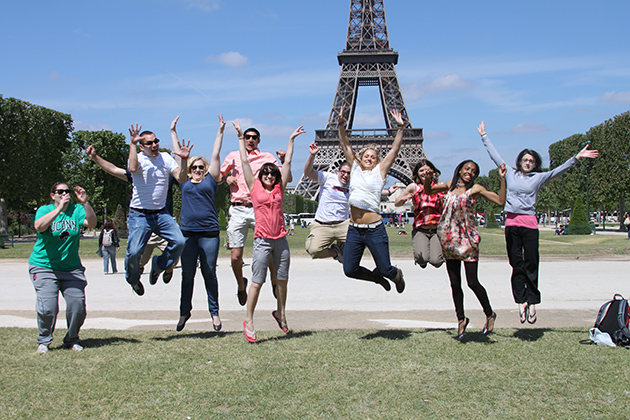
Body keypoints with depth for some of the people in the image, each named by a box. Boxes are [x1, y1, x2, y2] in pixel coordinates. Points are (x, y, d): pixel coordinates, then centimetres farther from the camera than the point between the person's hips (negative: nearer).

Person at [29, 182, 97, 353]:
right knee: (47, 307, -12)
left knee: (78, 305, -5)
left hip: (72, 268, 2)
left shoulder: (77, 210, 2)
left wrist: (85, 203, -29)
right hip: (44, 266, -2)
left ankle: (72, 340, 18)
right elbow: (39, 226, -23)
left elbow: (91, 223, -16)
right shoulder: (44, 210, -2)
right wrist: (59, 208, -31)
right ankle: (44, 341, 11)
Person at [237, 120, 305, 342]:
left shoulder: (279, 188, 8)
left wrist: (291, 140, 18)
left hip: (281, 239, 4)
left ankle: (280, 313, 29)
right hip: (262, 240, -3)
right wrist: (241, 137, 10)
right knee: (257, 281, -3)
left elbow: (287, 163, 14)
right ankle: (249, 321, 5)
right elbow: (244, 161, 6)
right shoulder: (255, 187, 2)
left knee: (282, 279, 10)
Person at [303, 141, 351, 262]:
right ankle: (335, 252, 12)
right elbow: (308, 172, -11)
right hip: (322, 226, -3)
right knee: (313, 250, -24)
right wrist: (312, 155, -24)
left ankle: (340, 246, 13)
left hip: (343, 224, 3)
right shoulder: (328, 178, -2)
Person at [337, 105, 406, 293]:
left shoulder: (379, 172, 4)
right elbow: (345, 145, 8)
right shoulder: (355, 168, 11)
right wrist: (341, 124, -2)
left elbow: (395, 149, -1)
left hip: (374, 229, -3)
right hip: (354, 230, 3)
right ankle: (376, 277, 32)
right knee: (350, 270, 2)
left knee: (385, 269, 2)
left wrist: (400, 127, -9)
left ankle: (397, 275, 39)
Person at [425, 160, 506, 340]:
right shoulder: (450, 184, 11)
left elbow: (501, 201, -8)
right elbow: (428, 191, 23)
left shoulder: (476, 188, -1)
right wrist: (428, 178, 4)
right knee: (455, 283, 8)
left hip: (467, 238, -4)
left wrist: (502, 179, -13)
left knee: (472, 282, -6)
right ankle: (461, 319, 24)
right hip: (449, 239, 4)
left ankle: (490, 314, 16)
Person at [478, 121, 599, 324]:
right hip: (511, 223, 2)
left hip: (529, 223, -2)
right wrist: (484, 136, 25)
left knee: (531, 265, -2)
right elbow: (495, 155, 20)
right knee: (516, 265, 1)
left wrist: (576, 157, -6)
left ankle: (532, 301, 4)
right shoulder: (510, 173, 13)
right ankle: (521, 301, 2)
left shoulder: (538, 177, 8)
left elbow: (559, 170, 3)